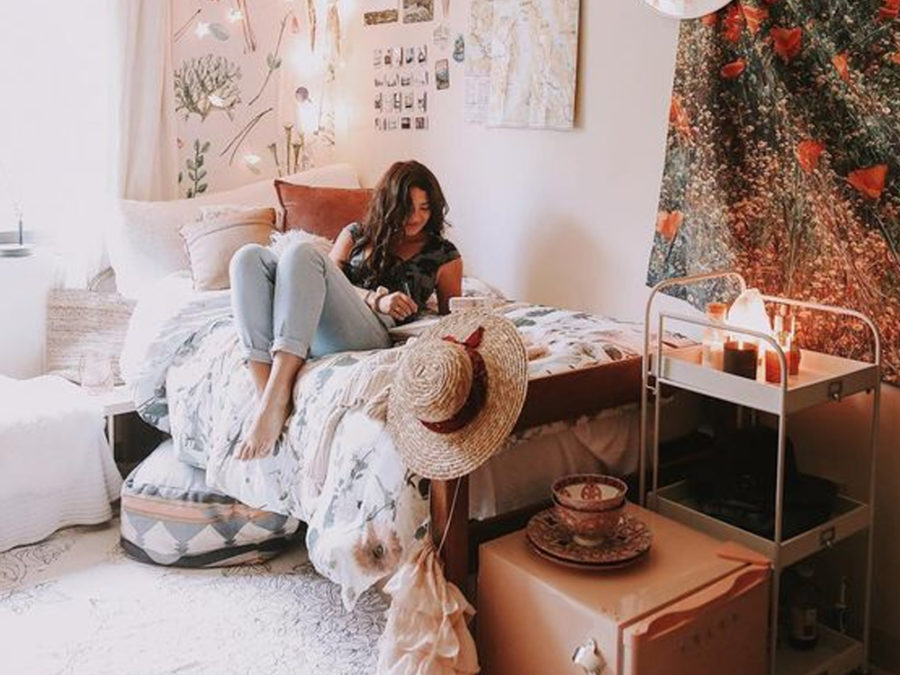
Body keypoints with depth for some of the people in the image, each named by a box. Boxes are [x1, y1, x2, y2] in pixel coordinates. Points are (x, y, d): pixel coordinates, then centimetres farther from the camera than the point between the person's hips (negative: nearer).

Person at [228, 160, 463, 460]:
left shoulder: (444, 255, 22)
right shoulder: (357, 233, 27)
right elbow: (331, 277, 11)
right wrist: (374, 298, -7)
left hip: (371, 333, -4)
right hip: (307, 329, 4)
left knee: (303, 254, -28)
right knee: (250, 256, -20)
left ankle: (276, 400, -42)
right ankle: (264, 393, -36)